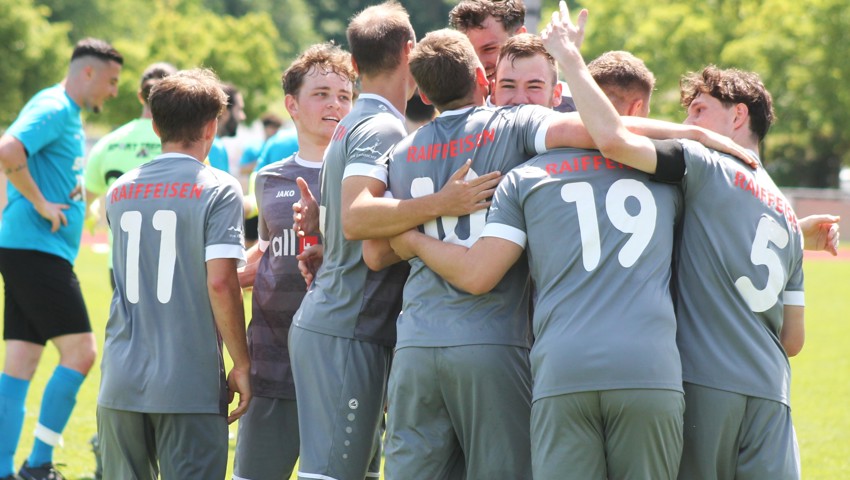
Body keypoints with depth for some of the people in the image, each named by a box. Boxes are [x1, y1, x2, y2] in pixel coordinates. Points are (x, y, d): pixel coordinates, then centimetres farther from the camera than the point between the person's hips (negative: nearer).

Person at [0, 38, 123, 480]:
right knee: (79, 351, -9)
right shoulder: (52, 109, -12)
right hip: (36, 248, -10)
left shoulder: (67, 115, 19)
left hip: (38, 252, 10)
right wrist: (41, 204, -19)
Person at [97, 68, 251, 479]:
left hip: (121, 383, 4)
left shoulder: (120, 192, 11)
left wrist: (248, 270, 31)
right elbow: (219, 283, -15)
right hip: (189, 385, -4)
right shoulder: (218, 190, -6)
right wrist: (241, 364, -5)